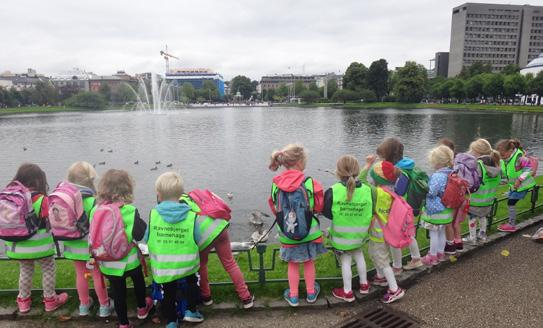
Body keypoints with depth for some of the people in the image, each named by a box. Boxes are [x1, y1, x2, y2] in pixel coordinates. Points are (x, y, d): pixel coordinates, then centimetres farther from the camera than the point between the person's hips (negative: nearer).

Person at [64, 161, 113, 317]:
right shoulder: (92, 201, -24)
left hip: (73, 246, 5)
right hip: (91, 246, -5)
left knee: (81, 274, 20)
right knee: (98, 275, 11)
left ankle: (84, 304, 36)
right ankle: (104, 306, 26)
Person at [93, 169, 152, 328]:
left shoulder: (95, 211, -10)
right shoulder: (129, 210, -22)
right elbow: (140, 234, -24)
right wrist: (142, 223, -5)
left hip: (108, 263, 2)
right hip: (129, 260, -2)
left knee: (118, 292, 16)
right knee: (138, 281, 27)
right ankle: (142, 308, 49)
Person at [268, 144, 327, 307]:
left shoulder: (276, 184, -10)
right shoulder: (310, 183, -17)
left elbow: (274, 209, 3)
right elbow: (319, 207, -7)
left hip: (287, 235, 1)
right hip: (310, 232, -1)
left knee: (293, 264, 20)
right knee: (309, 262, 20)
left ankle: (293, 296, 31)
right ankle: (311, 293, 38)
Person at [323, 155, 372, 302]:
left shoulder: (333, 191, -21)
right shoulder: (366, 190, -14)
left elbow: (327, 213, -13)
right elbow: (369, 213, -7)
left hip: (340, 236, -3)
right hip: (359, 235, 3)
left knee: (345, 261, 14)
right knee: (359, 255, 27)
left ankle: (347, 292, 28)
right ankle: (364, 284, 42)